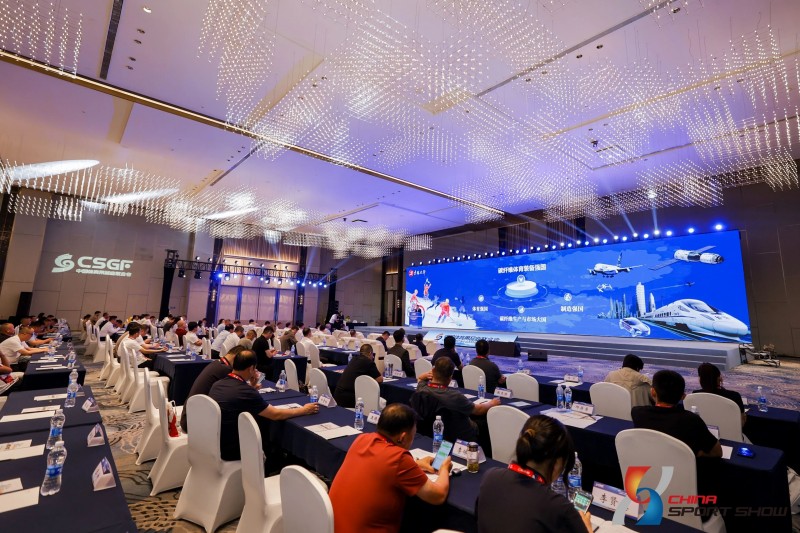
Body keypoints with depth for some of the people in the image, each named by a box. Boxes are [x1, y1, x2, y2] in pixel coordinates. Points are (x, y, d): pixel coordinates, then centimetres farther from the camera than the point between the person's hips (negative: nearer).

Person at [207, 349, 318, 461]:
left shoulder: (217, 384, -2)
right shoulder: (245, 391, -26)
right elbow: (276, 415, -17)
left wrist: (250, 384, 6)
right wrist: (304, 410, -6)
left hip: (214, 444, 7)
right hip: (232, 450, -7)